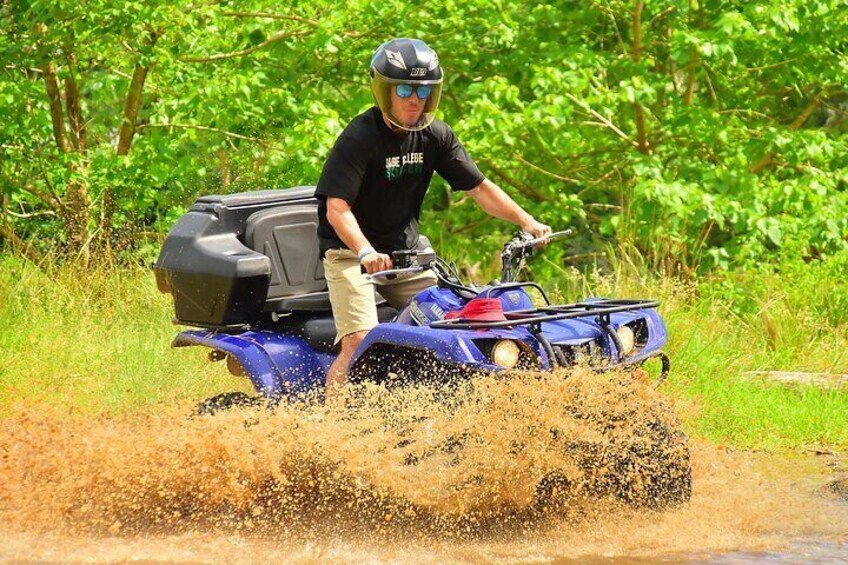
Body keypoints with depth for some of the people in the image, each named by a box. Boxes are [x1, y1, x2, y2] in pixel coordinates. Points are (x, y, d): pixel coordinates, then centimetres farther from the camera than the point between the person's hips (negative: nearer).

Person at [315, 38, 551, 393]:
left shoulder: (435, 137, 0)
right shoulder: (359, 138, -19)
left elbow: (478, 187, 4)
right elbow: (337, 208, -27)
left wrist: (526, 221, -10)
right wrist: (366, 252, -44)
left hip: (405, 251, 6)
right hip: (350, 252, -6)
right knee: (360, 341, -24)